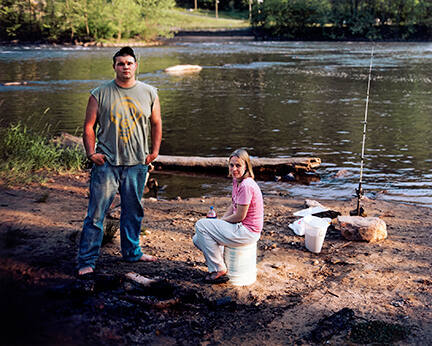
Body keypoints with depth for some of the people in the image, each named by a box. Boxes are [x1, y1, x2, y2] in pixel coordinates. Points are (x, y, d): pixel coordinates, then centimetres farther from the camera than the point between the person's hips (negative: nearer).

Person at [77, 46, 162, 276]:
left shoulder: (149, 93, 6)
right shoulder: (100, 94, -1)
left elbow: (156, 124, 15)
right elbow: (89, 126, 3)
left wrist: (154, 152, 7)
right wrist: (91, 153, -7)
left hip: (137, 164, 3)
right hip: (106, 163, -2)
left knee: (133, 212, 13)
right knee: (96, 213, -3)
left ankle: (132, 252, 30)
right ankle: (86, 260, 6)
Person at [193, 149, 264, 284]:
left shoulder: (246, 185, -23)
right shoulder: (236, 181, 7)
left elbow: (239, 216, -21)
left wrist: (221, 221, -5)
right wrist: (219, 221, 3)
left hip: (247, 232, -10)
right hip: (241, 227, 10)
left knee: (200, 225, -11)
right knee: (198, 239, 8)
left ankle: (219, 270, -4)